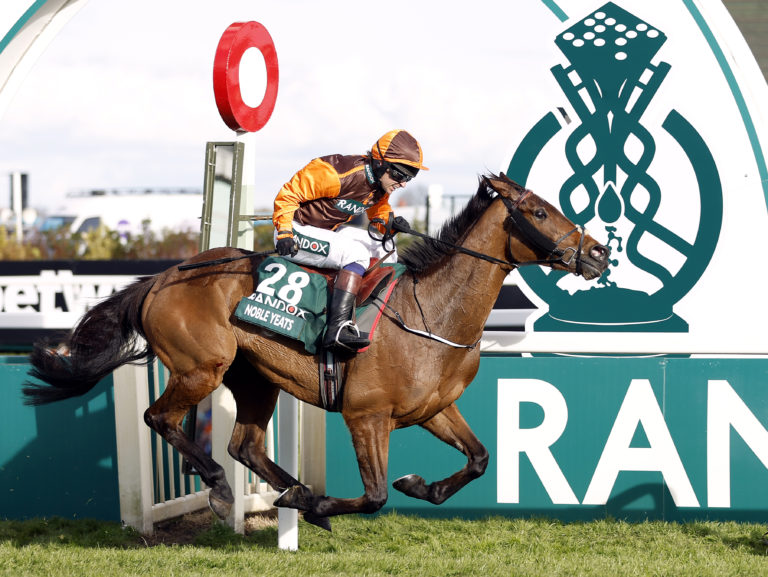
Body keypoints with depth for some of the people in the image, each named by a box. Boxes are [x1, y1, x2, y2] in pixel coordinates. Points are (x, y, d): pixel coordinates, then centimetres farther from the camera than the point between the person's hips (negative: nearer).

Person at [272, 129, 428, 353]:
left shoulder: (380, 186, 0)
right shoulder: (337, 174, -28)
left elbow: (378, 211, 19)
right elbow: (289, 193, -23)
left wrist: (390, 221, -5)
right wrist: (285, 232, -29)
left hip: (329, 230, 10)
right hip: (297, 231, -10)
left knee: (383, 249, 8)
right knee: (357, 254, -27)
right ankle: (337, 329, -36)